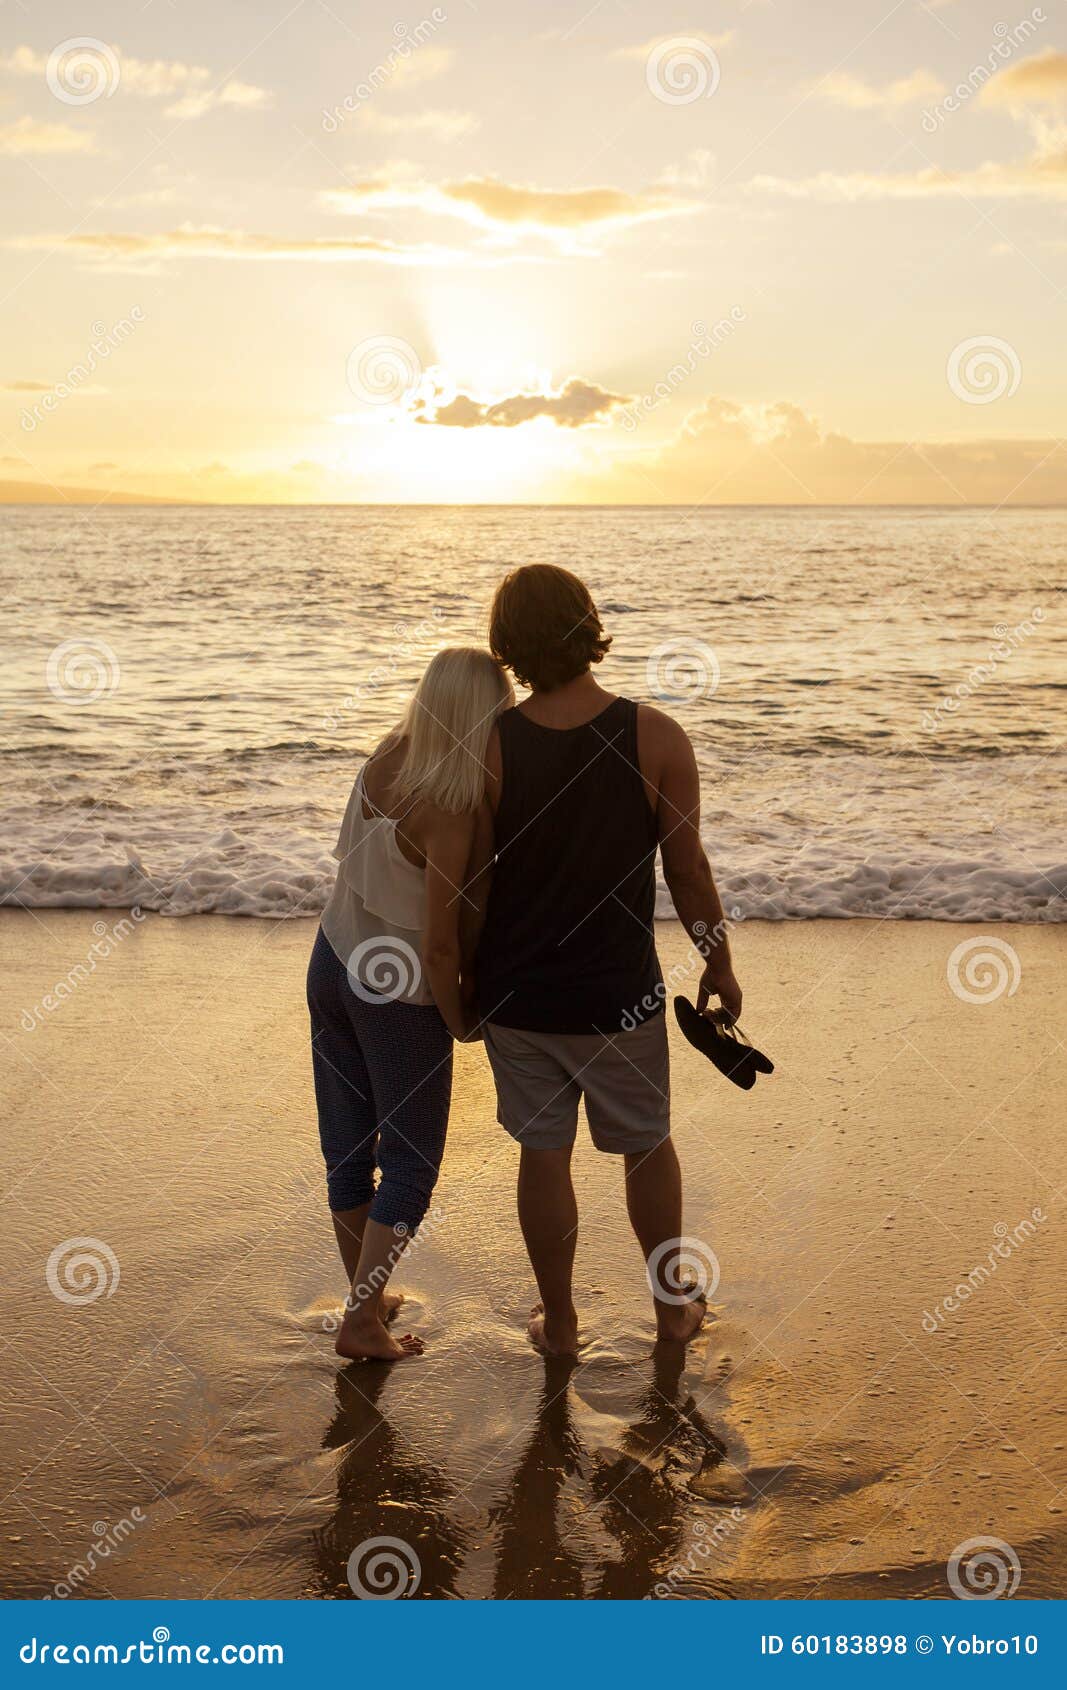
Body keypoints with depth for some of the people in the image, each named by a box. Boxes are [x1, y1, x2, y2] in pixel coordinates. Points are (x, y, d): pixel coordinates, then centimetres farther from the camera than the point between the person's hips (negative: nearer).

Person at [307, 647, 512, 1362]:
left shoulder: (383, 760, -7)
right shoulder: (453, 815, -28)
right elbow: (441, 945, -23)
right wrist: (461, 1020, -7)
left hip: (334, 966, 8)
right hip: (399, 997, -7)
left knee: (349, 1144, 18)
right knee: (411, 1162, 10)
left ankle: (367, 1293, 36)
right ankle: (361, 1322, 14)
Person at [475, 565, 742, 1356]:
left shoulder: (488, 747, -13)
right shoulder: (655, 737, -14)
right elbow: (687, 867, -9)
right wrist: (719, 962, 6)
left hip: (516, 992, 1)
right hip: (618, 994, 0)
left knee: (543, 1154, 14)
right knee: (647, 1146, 19)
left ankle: (559, 1321, 28)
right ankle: (672, 1307, 35)